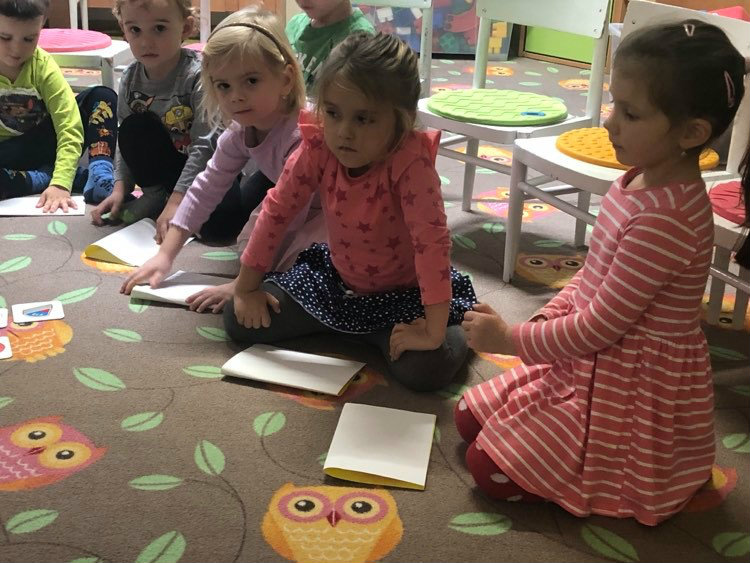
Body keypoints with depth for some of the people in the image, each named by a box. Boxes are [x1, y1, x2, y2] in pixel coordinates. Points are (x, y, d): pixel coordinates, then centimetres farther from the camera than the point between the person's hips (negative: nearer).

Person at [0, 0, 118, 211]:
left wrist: (60, 184, -35)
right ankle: (80, 177, -24)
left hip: (46, 144, 2)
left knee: (102, 97, -11)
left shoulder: (42, 65, -14)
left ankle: (100, 176, -27)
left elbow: (70, 128, -22)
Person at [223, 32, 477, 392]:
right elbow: (276, 210, -9)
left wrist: (433, 332, -36)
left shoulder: (411, 164, -32)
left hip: (403, 291, -4)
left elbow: (432, 242, -34)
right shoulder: (316, 150, -19)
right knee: (240, 320, -1)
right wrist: (245, 289, -4)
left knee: (425, 367, -30)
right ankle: (343, 325, 19)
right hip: (336, 277, 5)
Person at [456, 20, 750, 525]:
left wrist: (510, 338, -14)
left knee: (490, 468, -9)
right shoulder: (642, 179, -1)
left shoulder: (663, 219, -30)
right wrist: (545, 319, -2)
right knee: (470, 418, 13)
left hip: (635, 386, -9)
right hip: (593, 365, 9)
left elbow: (599, 326, -25)